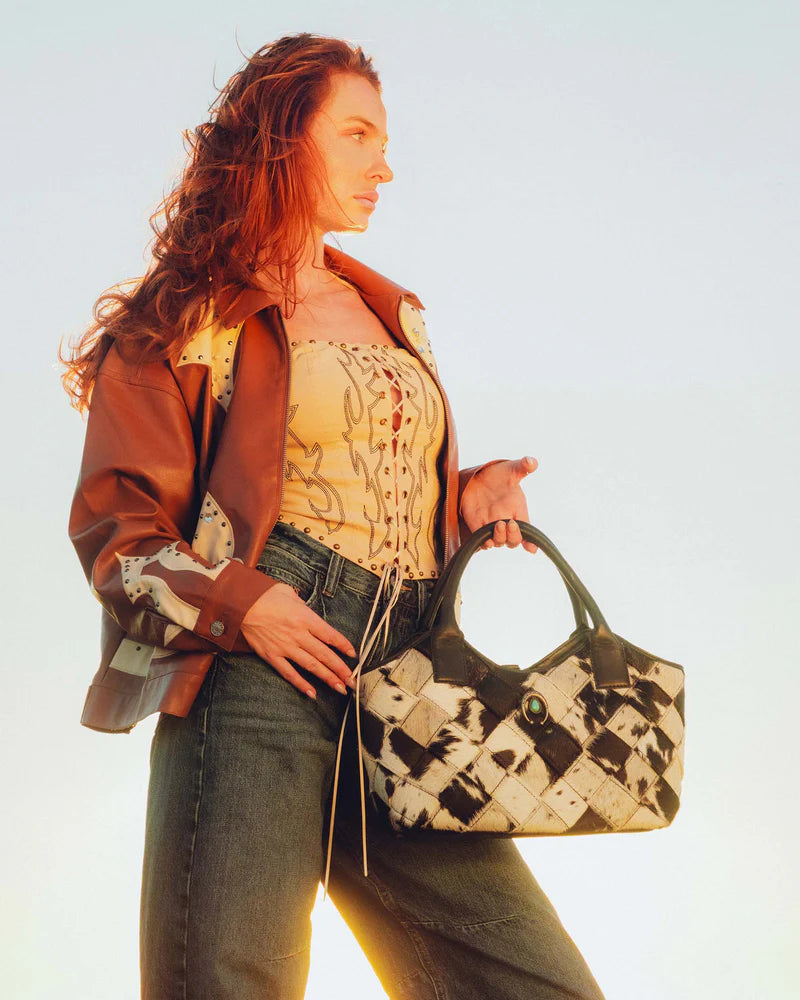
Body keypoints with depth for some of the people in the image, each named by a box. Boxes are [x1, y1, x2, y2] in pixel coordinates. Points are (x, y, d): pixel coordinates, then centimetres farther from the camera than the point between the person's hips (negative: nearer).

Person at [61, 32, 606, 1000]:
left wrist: (469, 499, 10)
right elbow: (114, 521, 1)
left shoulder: (393, 316, 25)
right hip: (256, 670, -5)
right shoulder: (185, 319, 6)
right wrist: (240, 603, -15)